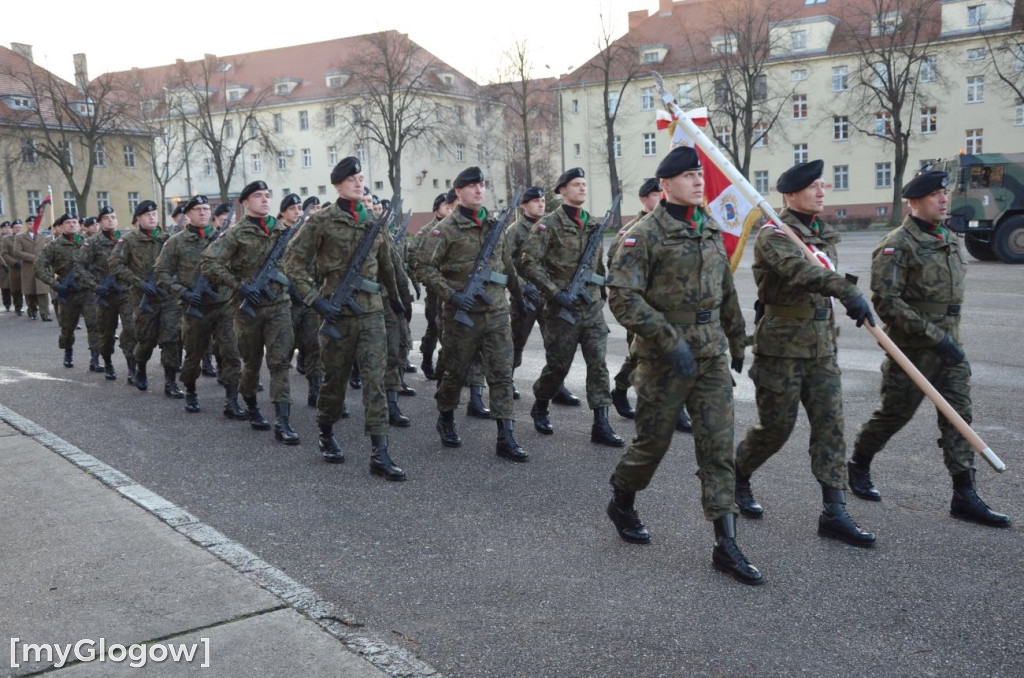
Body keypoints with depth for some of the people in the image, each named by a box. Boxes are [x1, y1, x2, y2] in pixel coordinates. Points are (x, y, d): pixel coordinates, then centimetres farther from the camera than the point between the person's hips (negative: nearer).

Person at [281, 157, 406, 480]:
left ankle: (379, 454, -7)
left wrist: (395, 297, 31)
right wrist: (314, 298, -12)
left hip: (372, 311, 3)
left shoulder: (374, 220, 9)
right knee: (335, 378, 10)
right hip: (338, 311, -3)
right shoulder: (322, 221, -4)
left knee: (375, 379, -6)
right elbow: (293, 262, -3)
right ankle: (326, 435, 34)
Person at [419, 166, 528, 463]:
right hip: (463, 314, -4)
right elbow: (426, 267, -8)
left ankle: (505, 439, 0)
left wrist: (520, 294, 22)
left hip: (497, 313, 4)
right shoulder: (447, 228, -5)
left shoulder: (495, 225, 11)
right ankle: (446, 419, 35)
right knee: (456, 372, 10)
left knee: (502, 374, -2)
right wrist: (451, 295, -18)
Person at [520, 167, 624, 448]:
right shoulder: (549, 224, -7)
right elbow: (528, 263, -14)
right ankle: (540, 408, 31)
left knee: (598, 364, -4)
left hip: (593, 308, 5)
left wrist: (602, 296, 19)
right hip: (562, 309, -4)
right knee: (558, 365, 6)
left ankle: (601, 425, -2)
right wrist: (556, 293, -19)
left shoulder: (594, 225, 11)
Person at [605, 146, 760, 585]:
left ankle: (726, 545, 5)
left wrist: (738, 341, 23)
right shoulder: (645, 234, -10)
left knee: (719, 446, 1)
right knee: (653, 441, 8)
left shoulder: (711, 231, 10)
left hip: (712, 356, 5)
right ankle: (622, 504, 36)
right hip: (664, 359, -5)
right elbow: (623, 297, -17)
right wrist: (670, 342, -22)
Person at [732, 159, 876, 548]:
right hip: (781, 346, -7)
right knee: (775, 427, 2)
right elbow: (797, 268, -34)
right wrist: (847, 291, -49)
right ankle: (738, 476, 29)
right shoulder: (773, 234, -13)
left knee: (830, 426, 1)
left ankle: (835, 513, 4)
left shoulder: (824, 235, 13)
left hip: (822, 347, 7)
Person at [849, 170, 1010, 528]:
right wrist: (934, 336, -23)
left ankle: (965, 497, 5)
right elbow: (885, 302, -21)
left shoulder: (952, 240, 12)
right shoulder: (898, 245, -14)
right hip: (913, 348, -7)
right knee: (894, 414, 6)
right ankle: (858, 465, 29)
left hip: (949, 345, 7)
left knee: (959, 415, 2)